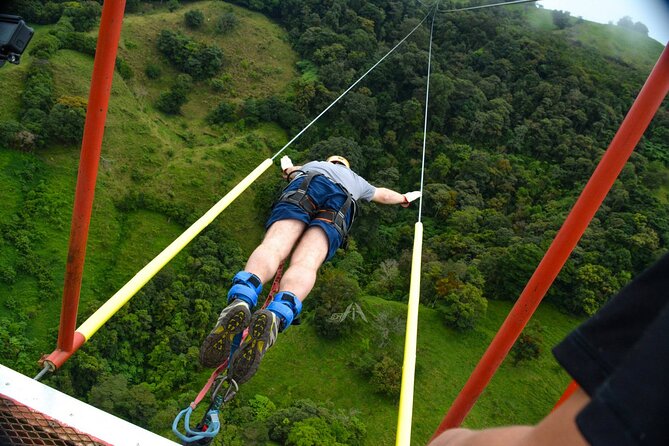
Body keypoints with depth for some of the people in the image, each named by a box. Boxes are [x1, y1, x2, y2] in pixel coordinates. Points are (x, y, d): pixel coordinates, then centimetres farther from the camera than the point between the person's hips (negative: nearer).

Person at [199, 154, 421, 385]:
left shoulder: (314, 164, 46)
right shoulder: (356, 180, 46)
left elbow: (290, 171, 65)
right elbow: (384, 195, 62)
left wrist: (287, 167, 89)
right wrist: (404, 198, 82)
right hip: (341, 203, 0)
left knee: (273, 246, -25)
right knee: (305, 263, -24)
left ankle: (240, 301, -58)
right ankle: (276, 316, -57)